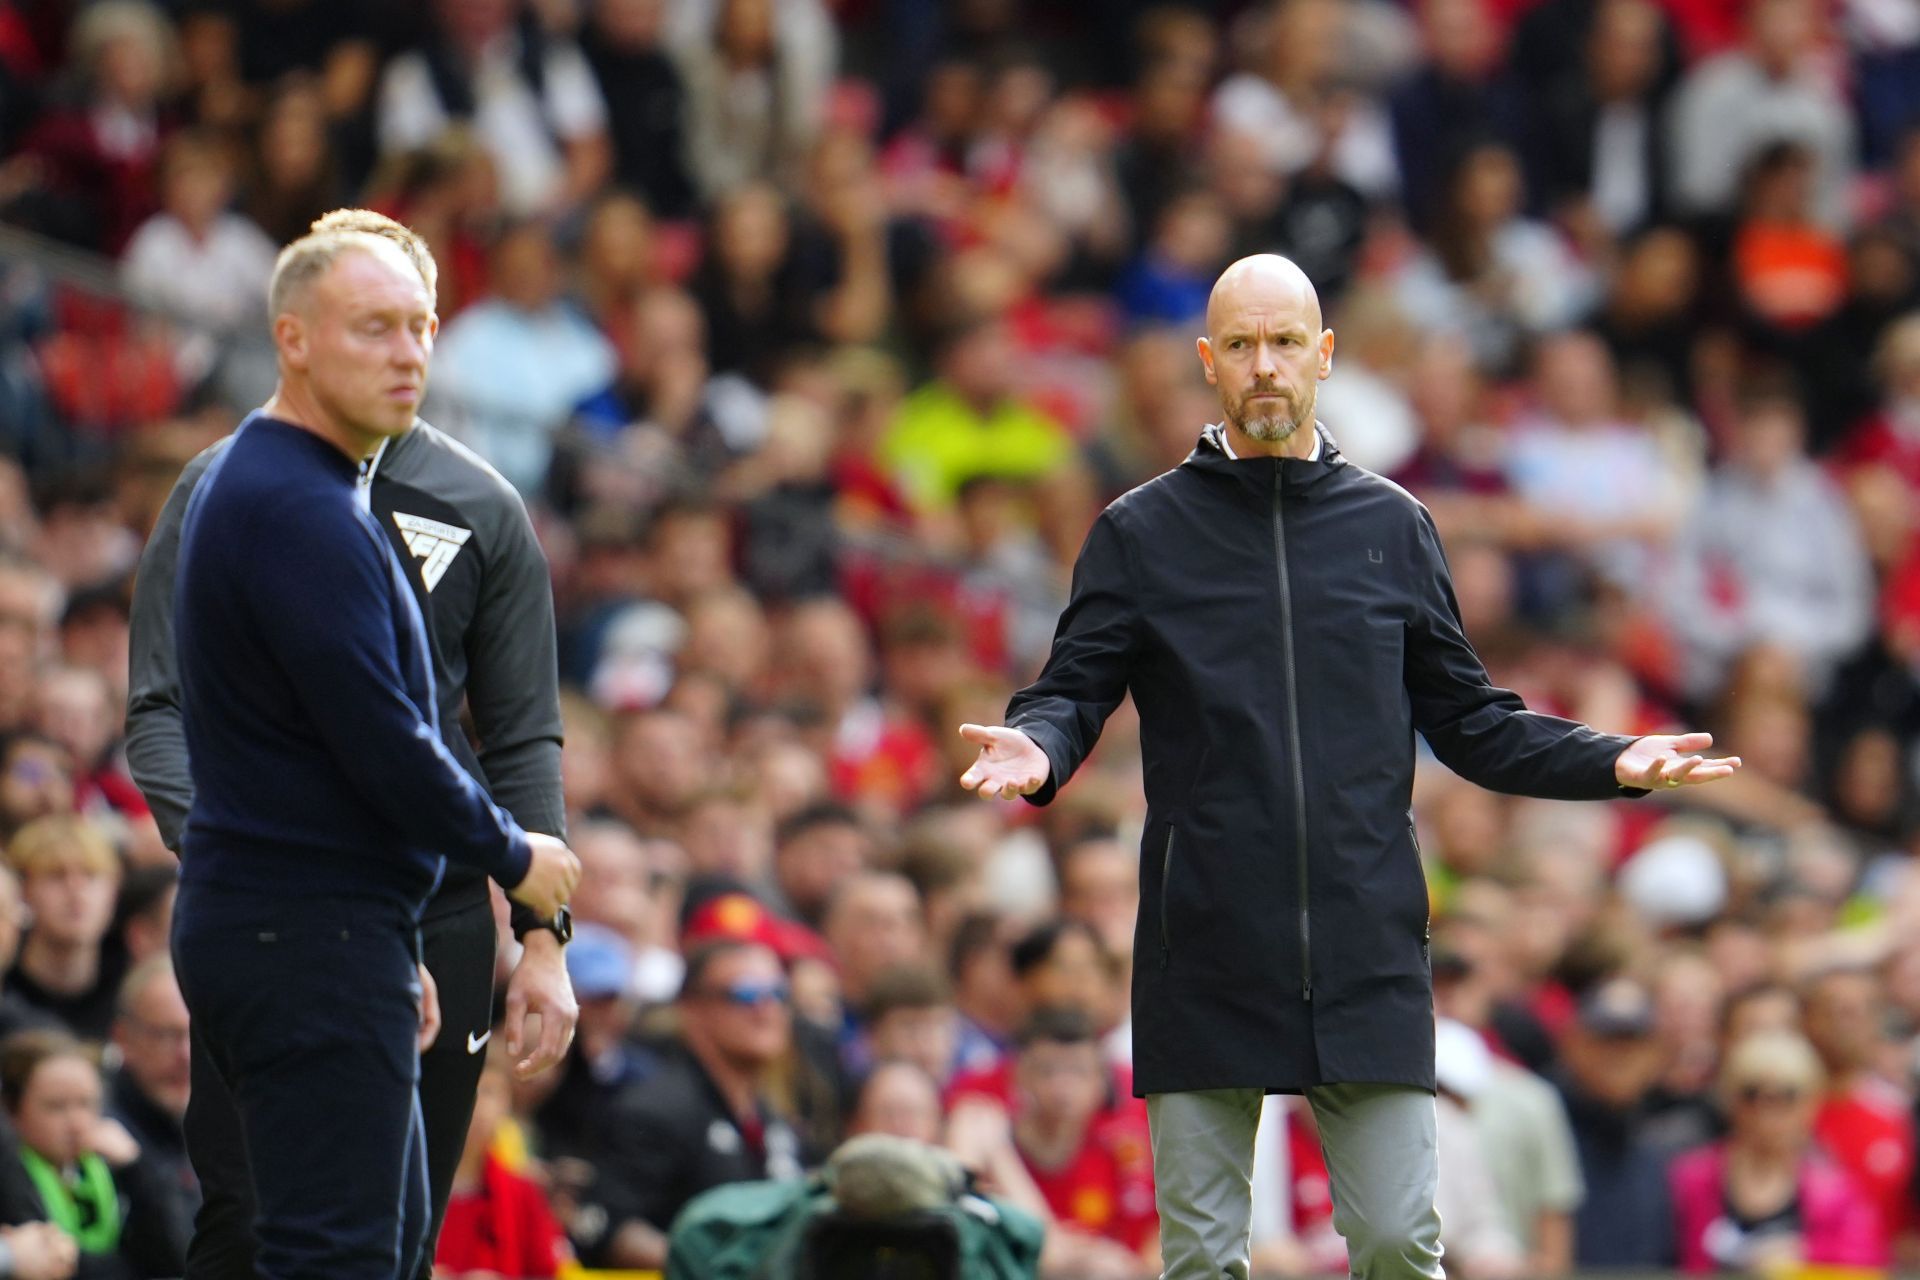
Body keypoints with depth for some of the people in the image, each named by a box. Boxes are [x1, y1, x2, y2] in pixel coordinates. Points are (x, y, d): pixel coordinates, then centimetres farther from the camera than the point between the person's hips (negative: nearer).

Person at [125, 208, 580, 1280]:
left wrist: (545, 935, 2)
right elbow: (160, 710, 1)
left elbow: (524, 739, 11)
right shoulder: (222, 491, 4)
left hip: (437, 908, 2)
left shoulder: (480, 509, 10)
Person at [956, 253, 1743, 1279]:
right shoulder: (1142, 533, 7)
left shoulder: (1393, 528, 12)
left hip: (1369, 961, 1)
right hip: (1206, 957, -1)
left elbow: (1469, 722, 16)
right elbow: (1074, 690, 4)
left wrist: (1614, 763, 3)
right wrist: (1036, 751, -20)